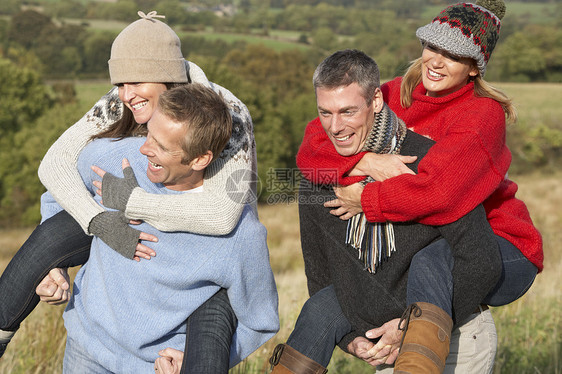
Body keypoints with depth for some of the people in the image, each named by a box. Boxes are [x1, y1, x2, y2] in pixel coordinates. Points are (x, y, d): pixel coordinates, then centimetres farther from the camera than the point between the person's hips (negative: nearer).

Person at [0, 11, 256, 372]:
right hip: (144, 221, 3)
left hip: (211, 240, -3)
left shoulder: (227, 114, -32)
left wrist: (127, 198, -39)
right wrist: (102, 222, -39)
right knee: (49, 237, -21)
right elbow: (55, 162, -22)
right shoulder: (120, 104, -16)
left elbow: (221, 214, -46)